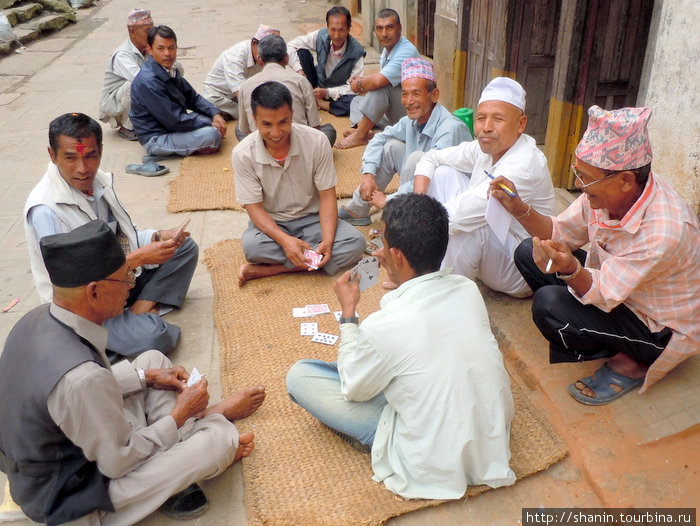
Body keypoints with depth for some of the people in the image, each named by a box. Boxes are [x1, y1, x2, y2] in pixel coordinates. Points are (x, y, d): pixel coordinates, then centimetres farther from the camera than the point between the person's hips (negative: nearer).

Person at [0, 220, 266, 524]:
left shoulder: (37, 320, -12)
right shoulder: (80, 377, -38)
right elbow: (118, 463, -23)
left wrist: (147, 377, 1)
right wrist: (179, 414, -11)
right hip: (66, 501, -8)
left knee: (153, 360, 12)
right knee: (220, 438, -14)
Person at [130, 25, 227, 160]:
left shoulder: (169, 71, 4)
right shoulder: (148, 82, -25)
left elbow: (193, 97, 10)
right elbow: (176, 121, -25)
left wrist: (215, 114, -7)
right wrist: (210, 124, -17)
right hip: (155, 139, -10)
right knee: (213, 134, -26)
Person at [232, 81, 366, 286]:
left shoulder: (316, 142, -15)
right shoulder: (243, 154, -16)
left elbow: (327, 196, -11)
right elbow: (254, 207, -14)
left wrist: (327, 241, -27)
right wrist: (284, 239, -32)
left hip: (312, 219, 2)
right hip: (270, 223, -2)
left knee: (355, 242, -26)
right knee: (251, 245, -35)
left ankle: (266, 269, -24)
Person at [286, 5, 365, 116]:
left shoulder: (357, 52, -23)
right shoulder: (320, 36, -16)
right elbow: (291, 46, -9)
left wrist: (327, 92, -30)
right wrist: (298, 69, -24)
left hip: (338, 93, -2)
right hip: (317, 83, 2)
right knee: (302, 52, -19)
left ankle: (317, 103, -13)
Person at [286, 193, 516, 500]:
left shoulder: (384, 327, -28)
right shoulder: (469, 289, -10)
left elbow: (353, 388, -7)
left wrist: (348, 312, -1)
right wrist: (396, 271, 10)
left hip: (436, 471, -6)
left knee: (299, 376, -2)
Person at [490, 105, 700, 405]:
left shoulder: (665, 230, -36)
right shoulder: (608, 192, -14)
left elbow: (603, 294, -31)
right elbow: (560, 232, -1)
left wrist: (570, 269, -51)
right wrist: (518, 208, -17)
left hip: (661, 331, -7)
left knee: (548, 304, -28)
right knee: (529, 252, -3)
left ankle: (627, 365, -3)